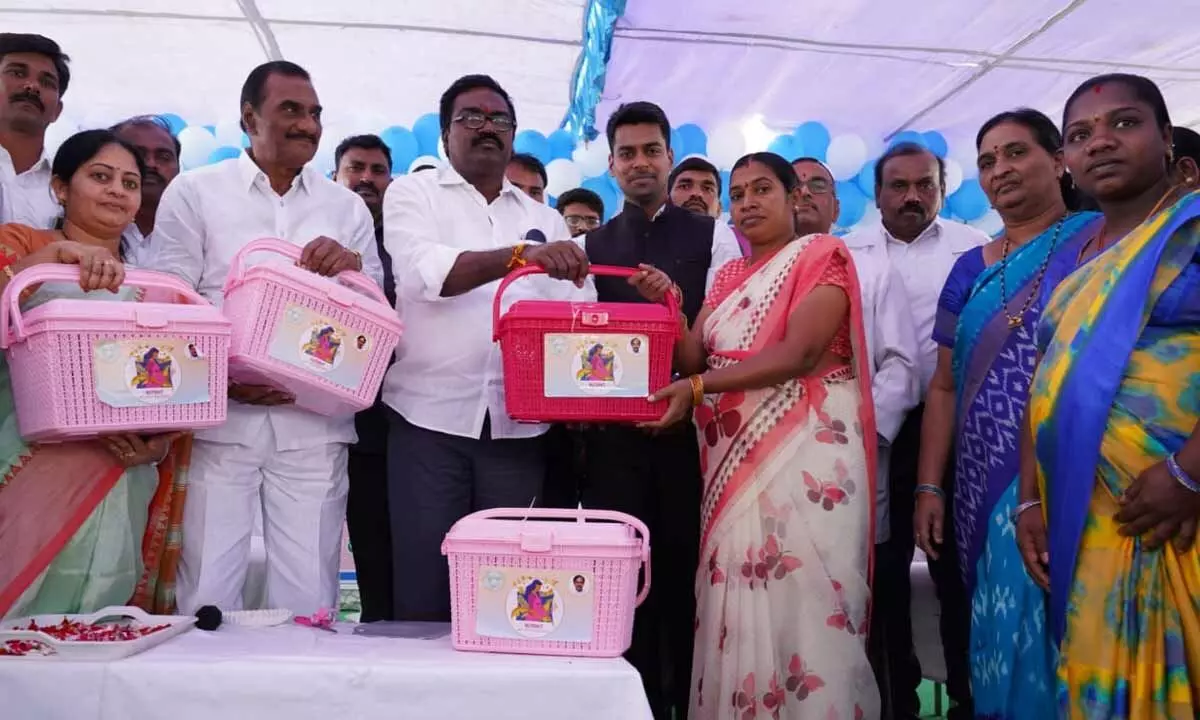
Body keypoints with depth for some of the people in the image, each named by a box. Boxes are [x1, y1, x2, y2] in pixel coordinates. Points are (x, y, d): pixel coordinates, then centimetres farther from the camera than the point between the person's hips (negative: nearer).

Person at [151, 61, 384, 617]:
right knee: (208, 599, 1)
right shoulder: (193, 192, 7)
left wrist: (354, 269, -9)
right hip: (220, 417, -1)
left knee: (308, 601, 3)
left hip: (314, 421, 2)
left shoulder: (347, 207, 13)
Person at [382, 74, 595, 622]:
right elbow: (424, 270, -13)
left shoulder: (545, 220, 17)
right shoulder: (413, 193, 7)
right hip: (430, 417, -2)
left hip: (519, 426, 3)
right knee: (423, 591, 1)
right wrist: (520, 255, -27)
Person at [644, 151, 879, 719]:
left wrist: (699, 389, -18)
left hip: (804, 454, -5)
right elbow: (691, 361, 7)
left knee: (802, 605, -3)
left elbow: (799, 353, -15)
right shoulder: (729, 277, 18)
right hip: (734, 459, 6)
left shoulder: (823, 255, 0)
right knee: (737, 608, 5)